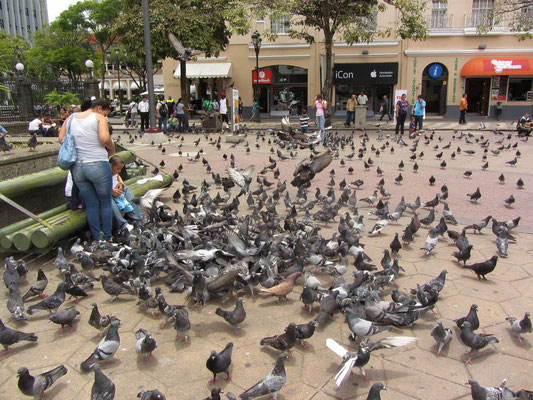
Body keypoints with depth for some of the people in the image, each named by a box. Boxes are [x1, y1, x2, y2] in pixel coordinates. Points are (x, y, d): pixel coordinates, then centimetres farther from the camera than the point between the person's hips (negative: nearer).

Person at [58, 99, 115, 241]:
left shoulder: (71, 118, 12)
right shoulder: (99, 118, -5)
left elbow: (61, 139, 6)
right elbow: (105, 138, -21)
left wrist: (77, 145, 16)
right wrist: (112, 148, -2)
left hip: (76, 167, 5)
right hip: (98, 166, -5)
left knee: (91, 204, 15)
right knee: (105, 203, 12)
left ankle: (96, 238, 20)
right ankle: (107, 237, 18)